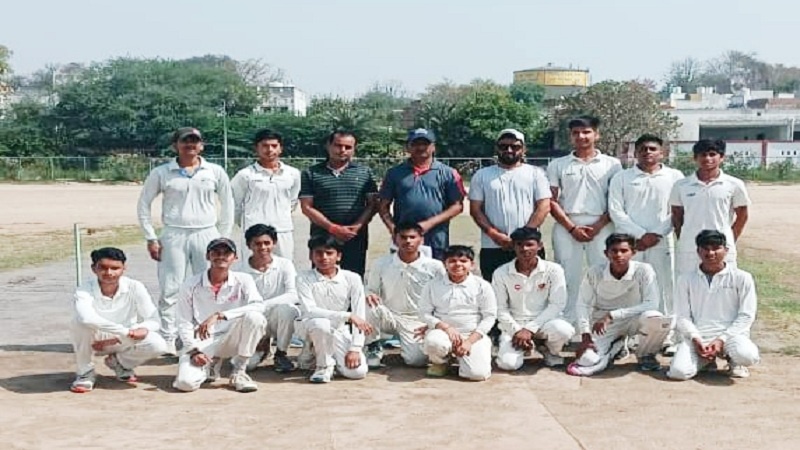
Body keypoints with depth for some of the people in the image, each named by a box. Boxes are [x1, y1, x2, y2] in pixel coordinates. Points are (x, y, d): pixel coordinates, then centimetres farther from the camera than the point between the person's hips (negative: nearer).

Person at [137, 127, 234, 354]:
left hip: (206, 235, 1)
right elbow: (144, 204, 9)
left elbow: (227, 204, 11)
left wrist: (223, 238, 6)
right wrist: (151, 238, 3)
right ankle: (168, 341, 5)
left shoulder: (216, 172, 5)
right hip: (173, 237, -1)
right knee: (170, 291, -2)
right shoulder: (161, 173, 3)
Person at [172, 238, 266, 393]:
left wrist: (219, 315, -29)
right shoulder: (191, 285, -1)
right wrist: (194, 350, -15)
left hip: (231, 339, 0)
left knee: (254, 317, -29)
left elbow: (258, 306, -20)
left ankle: (239, 371, -11)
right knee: (186, 382, -26)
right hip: (201, 343, 0)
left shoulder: (243, 280, -2)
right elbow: (184, 323, 0)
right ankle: (210, 365, 12)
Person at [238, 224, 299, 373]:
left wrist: (263, 305, -31)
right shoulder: (242, 271, -6)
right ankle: (262, 348, 17)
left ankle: (281, 354, -9)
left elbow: (293, 295, -19)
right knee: (246, 363, -22)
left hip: (278, 319, -1)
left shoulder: (284, 265, -7)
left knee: (284, 308, -35)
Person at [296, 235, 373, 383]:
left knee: (357, 371, -19)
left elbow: (359, 316, -7)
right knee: (321, 323, -38)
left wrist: (355, 349, -16)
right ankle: (324, 365, -9)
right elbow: (309, 311, -23)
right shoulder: (304, 278, -11)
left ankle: (330, 356, 15)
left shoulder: (352, 278, -7)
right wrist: (347, 316, -29)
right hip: (312, 328, -3)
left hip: (340, 331, 3)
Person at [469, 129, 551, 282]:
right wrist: (495, 235, -10)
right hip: (492, 248, 1)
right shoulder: (482, 175, 10)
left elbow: (544, 207, -1)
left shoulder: (535, 173, 7)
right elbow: (475, 209, 5)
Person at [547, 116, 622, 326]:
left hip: (601, 227, 0)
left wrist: (598, 226, -9)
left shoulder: (611, 164, 9)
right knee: (569, 278, 1)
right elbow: (552, 201, 4)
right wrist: (572, 227, -6)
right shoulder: (558, 165, 10)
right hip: (567, 227, 1)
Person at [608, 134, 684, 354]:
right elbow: (616, 211, -1)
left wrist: (656, 235, -9)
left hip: (661, 242, 0)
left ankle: (667, 338, 7)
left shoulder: (674, 177, 7)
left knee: (664, 288, 0)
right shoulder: (621, 178, 6)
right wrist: (641, 234, -10)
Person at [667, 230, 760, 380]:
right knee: (679, 371, -26)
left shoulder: (742, 278, 5)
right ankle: (706, 360, 11)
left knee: (746, 355, -36)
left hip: (731, 334, -1)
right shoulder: (686, 279, 10)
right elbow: (682, 317, 7)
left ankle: (734, 360, 5)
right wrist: (695, 339, -12)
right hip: (697, 336, 1)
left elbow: (746, 316, 1)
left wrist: (722, 340, -10)